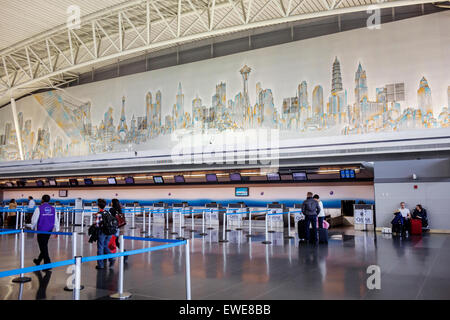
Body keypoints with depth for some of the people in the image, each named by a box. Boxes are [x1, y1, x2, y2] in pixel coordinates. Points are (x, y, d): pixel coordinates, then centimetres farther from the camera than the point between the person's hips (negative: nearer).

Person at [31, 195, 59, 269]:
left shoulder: (39, 208, -10)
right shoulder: (53, 209, 3)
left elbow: (34, 220, -4)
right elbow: (56, 220, 5)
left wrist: (32, 228, 15)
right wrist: (57, 231, 11)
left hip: (41, 230, -5)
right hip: (49, 230, 5)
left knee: (43, 247, -1)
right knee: (44, 246, 19)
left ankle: (48, 264, -4)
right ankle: (38, 261, 36)